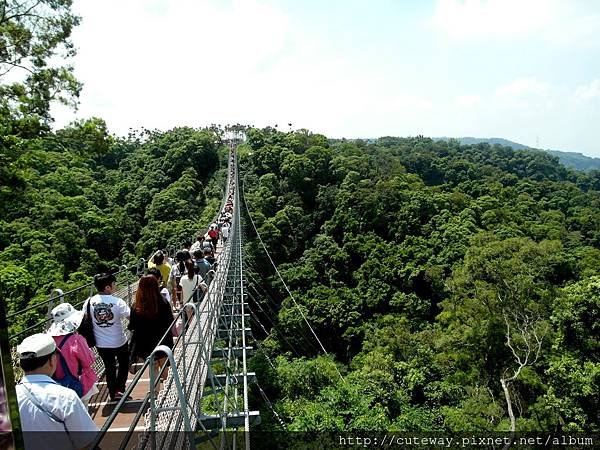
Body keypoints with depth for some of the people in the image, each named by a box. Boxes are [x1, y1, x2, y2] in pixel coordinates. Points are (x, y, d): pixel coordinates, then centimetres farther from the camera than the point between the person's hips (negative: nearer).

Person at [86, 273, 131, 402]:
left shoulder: (89, 302, -9)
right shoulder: (117, 302, -21)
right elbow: (131, 317, -24)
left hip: (101, 344, 3)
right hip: (119, 342, -3)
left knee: (109, 367, 22)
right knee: (124, 364, 24)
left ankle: (113, 394, 33)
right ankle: (119, 390, 19)